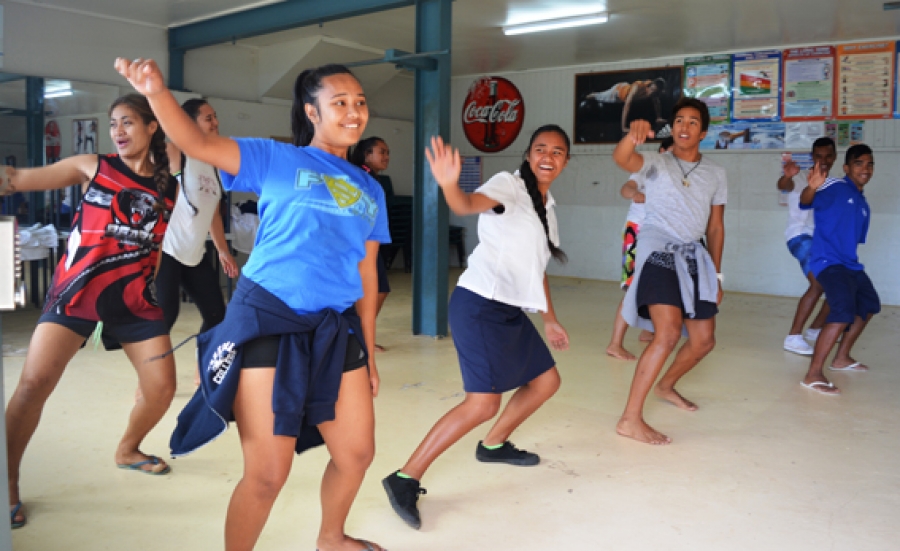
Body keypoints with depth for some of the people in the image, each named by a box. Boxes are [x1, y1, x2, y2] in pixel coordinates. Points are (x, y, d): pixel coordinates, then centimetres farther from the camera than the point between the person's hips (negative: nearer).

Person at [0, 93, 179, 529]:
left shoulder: (170, 187, 7)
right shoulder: (92, 167, 2)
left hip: (134, 297, 3)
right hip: (77, 289, -2)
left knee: (162, 388, 1)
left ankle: (127, 450, 32)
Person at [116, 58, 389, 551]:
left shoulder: (370, 191, 13)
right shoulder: (277, 160, 1)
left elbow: (366, 273, 15)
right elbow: (198, 144, -12)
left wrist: (368, 351, 14)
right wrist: (157, 92, -31)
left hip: (336, 330, 6)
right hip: (266, 322, -5)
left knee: (356, 454, 15)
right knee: (268, 473, -3)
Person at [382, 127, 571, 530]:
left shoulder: (547, 206, 17)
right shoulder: (509, 184, -8)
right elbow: (468, 205, -29)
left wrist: (550, 319, 27)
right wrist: (449, 185, -52)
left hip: (512, 310, 9)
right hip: (481, 304, -9)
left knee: (546, 381, 17)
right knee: (483, 403, -16)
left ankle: (494, 445, 36)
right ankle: (405, 479, -6)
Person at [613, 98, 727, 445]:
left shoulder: (715, 174, 13)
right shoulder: (656, 164, 0)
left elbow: (715, 227, 16)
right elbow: (622, 159, -23)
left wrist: (716, 275, 14)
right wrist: (633, 134, -45)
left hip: (693, 255, 6)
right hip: (658, 250, -6)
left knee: (704, 340, 10)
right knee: (669, 334, -23)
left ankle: (666, 386, 39)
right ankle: (630, 419, -17)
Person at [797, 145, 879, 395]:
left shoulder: (863, 205, 16)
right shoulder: (835, 187, -9)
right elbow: (807, 202, -27)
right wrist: (812, 188, -48)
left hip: (850, 264, 10)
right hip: (828, 262, -10)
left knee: (869, 305, 24)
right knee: (844, 311, -26)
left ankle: (842, 358, 38)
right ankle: (813, 375, -22)